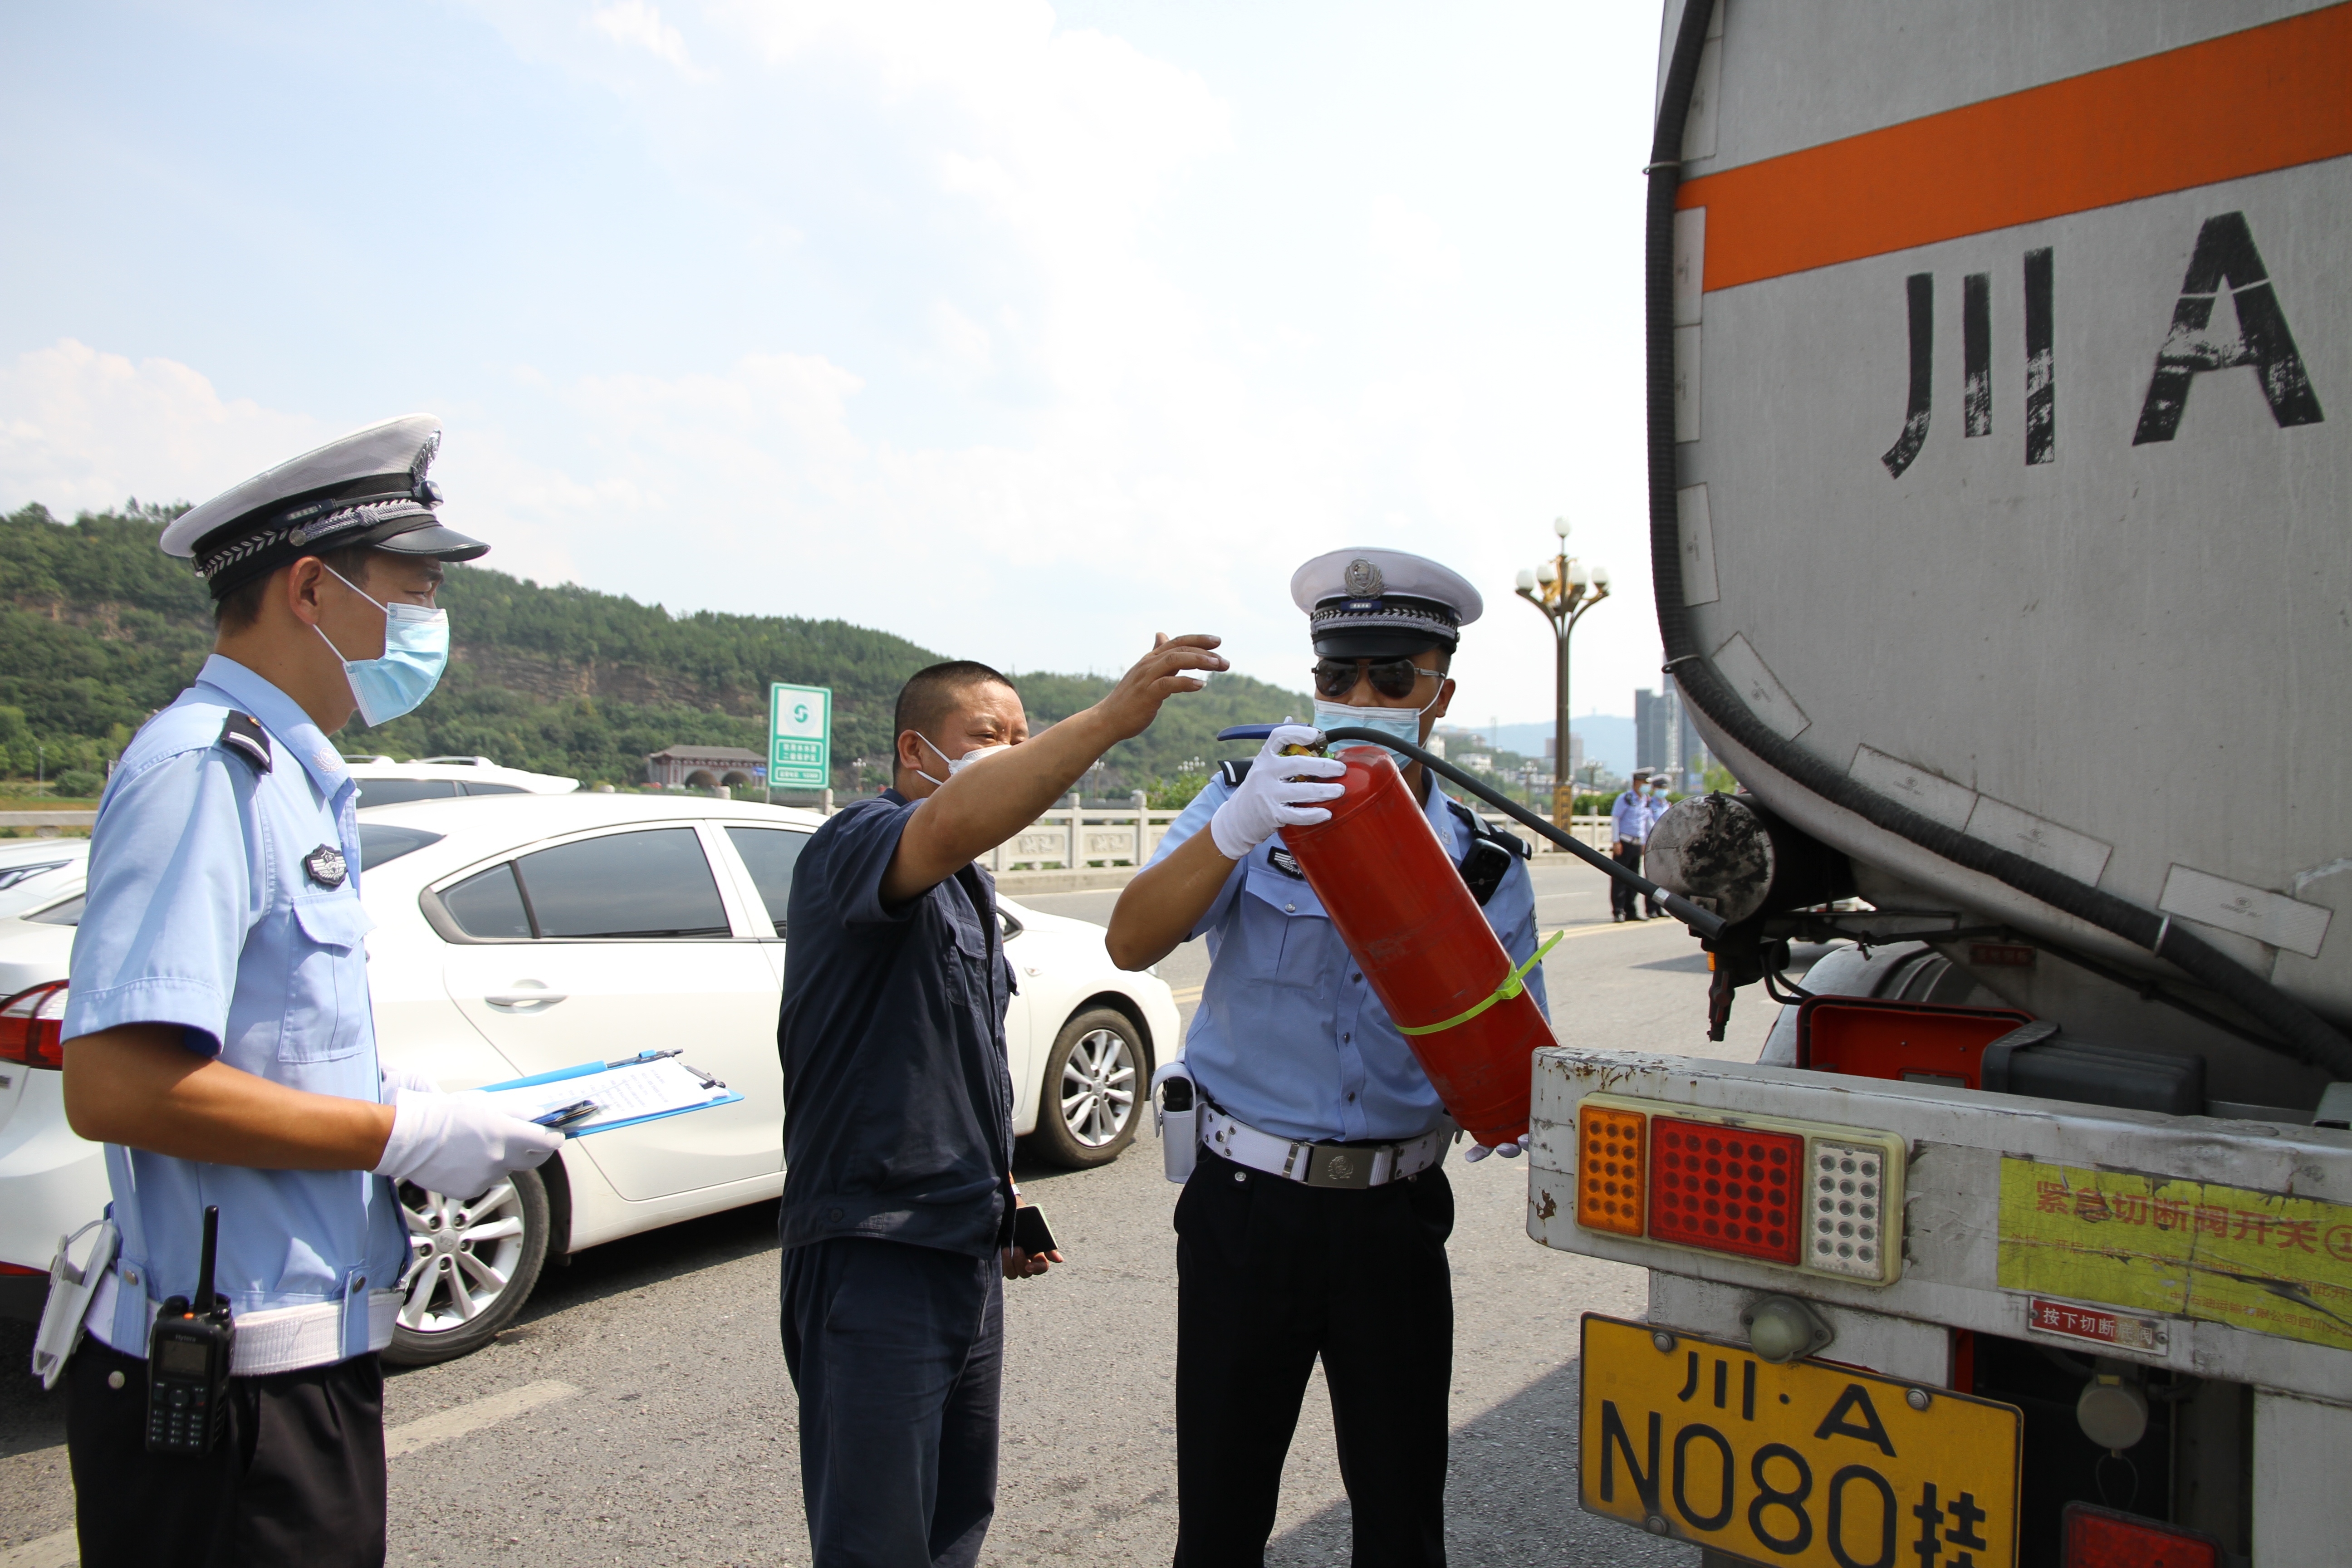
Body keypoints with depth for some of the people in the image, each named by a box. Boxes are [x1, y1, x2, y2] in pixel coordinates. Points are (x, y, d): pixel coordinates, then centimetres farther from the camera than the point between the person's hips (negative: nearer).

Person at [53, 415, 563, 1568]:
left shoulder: (291, 779, 12)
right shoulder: (207, 770, -18)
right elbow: (116, 1085, -26)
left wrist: (407, 1105, 5)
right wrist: (402, 1135, -19)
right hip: (228, 1386, -9)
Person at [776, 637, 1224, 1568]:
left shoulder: (969, 888, 17)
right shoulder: (856, 846, -14)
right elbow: (953, 825, -39)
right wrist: (1111, 718, -43)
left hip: (965, 1246, 9)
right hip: (873, 1254, -9)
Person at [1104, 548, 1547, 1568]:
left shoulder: (1484, 864, 2)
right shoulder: (1250, 804, -3)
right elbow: (1132, 942, -17)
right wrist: (1236, 828, -33)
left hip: (1395, 1216, 2)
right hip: (1246, 1206, -1)